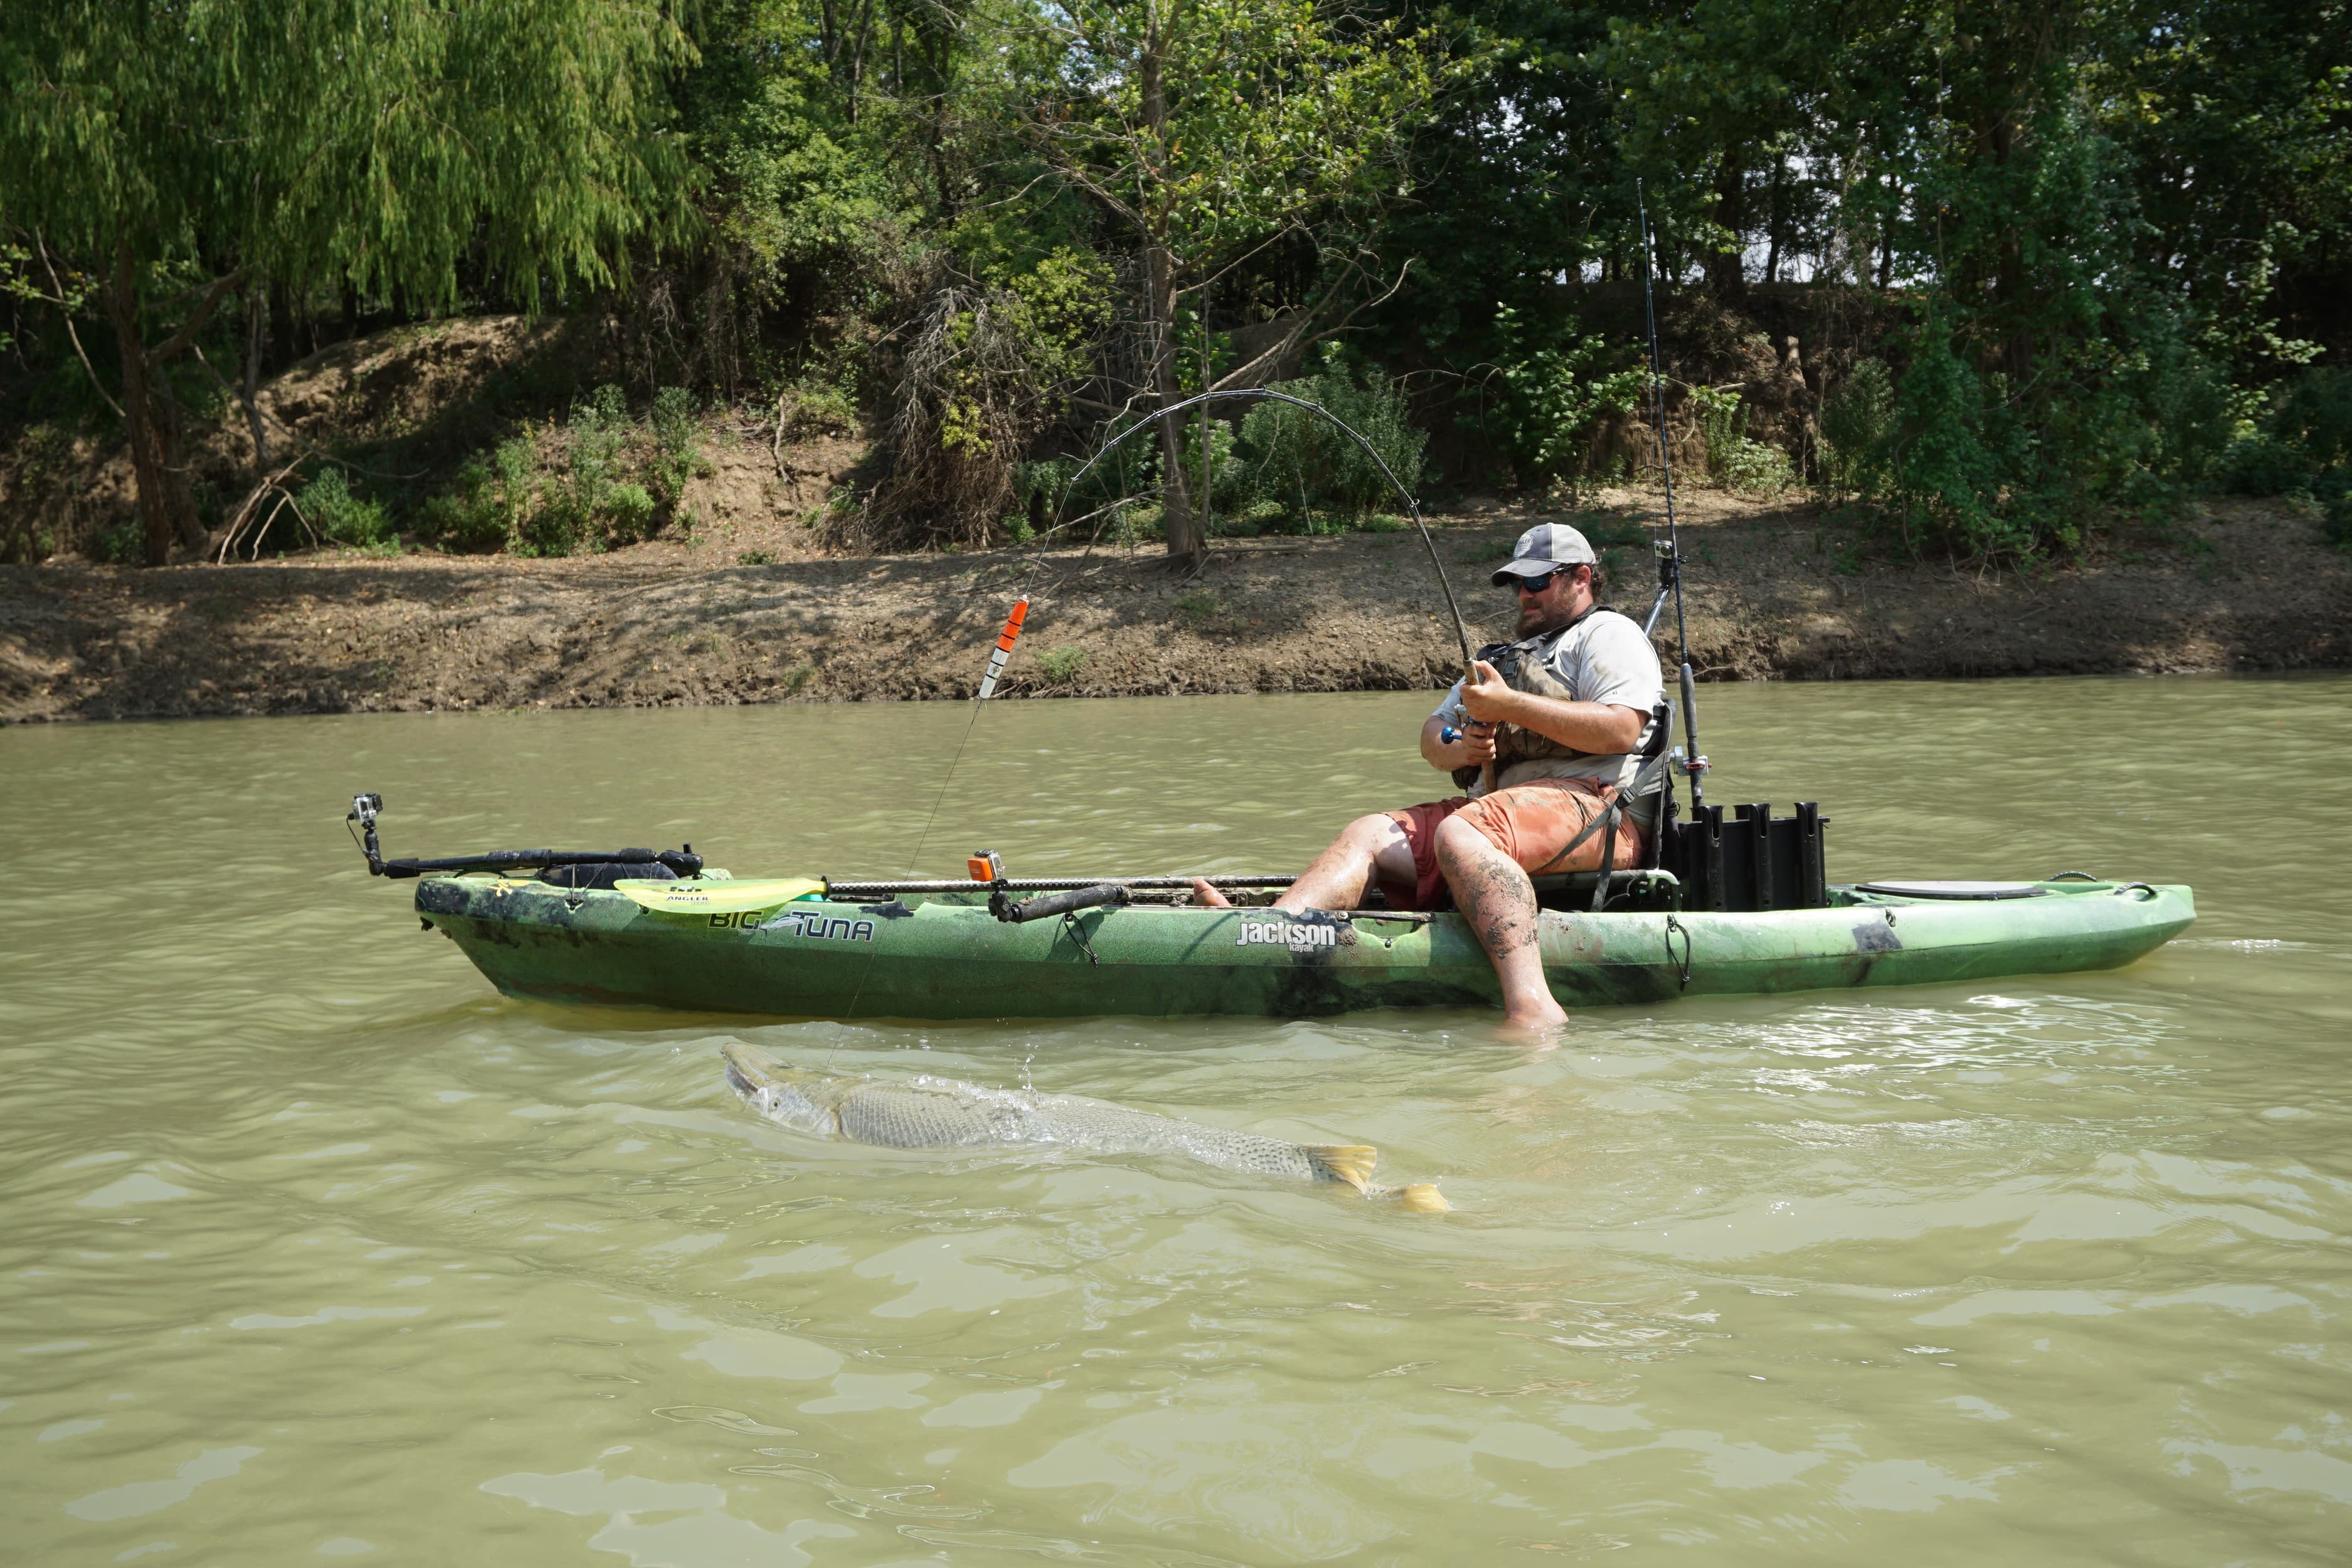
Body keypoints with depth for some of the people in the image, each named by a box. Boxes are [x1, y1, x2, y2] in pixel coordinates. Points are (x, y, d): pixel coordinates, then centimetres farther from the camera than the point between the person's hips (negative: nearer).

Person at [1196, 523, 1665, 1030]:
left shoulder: (1607, 634, 7)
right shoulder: (1504, 658, 34)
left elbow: (1621, 730, -12)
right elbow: (1431, 736, 30)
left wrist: (1510, 706, -14)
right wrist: (1456, 750, 4)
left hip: (1593, 805, -8)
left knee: (1459, 833, -36)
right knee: (1368, 835, -10)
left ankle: (1531, 1006, -52)